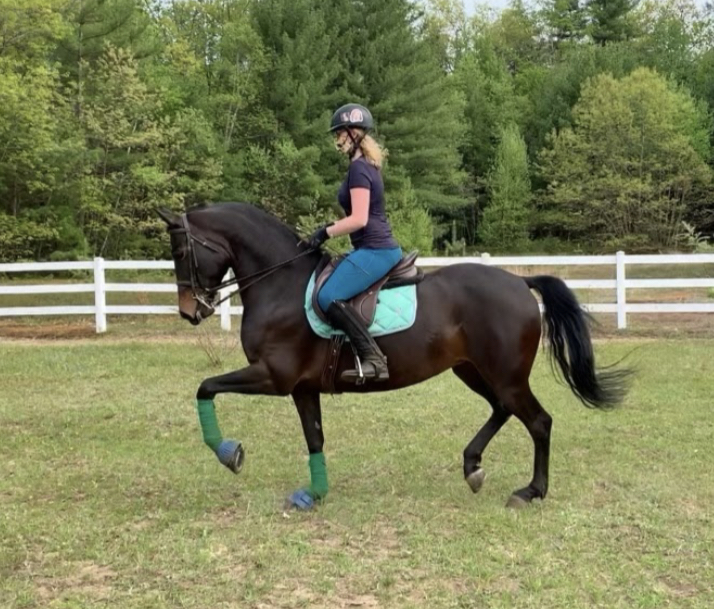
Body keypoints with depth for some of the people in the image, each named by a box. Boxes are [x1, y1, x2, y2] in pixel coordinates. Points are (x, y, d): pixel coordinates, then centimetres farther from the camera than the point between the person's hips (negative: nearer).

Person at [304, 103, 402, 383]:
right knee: (331, 293, 20)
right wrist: (331, 228, 15)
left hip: (374, 250, -11)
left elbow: (359, 219, -22)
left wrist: (325, 233, -12)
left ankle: (373, 359, -26)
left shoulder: (358, 168, -14)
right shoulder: (367, 165, 17)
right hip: (378, 248, 11)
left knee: (329, 296, -22)